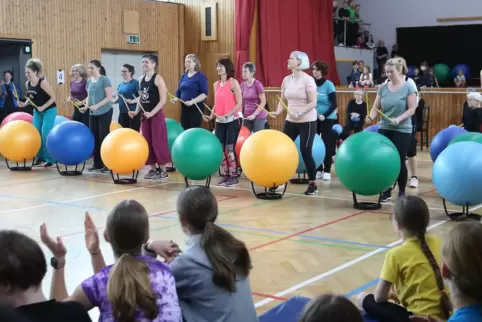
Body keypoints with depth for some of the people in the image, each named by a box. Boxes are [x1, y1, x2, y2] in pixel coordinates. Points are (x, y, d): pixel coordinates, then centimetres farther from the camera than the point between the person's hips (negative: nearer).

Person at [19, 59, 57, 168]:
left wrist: (43, 107, -25)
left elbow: (53, 97, -19)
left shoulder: (43, 82, -23)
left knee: (45, 135, -11)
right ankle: (39, 157, 19)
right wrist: (24, 104, -5)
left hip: (49, 110, -7)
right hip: (37, 111, 7)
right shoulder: (28, 84, -2)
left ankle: (49, 159, -2)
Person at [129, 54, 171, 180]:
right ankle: (153, 168, 17)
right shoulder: (141, 79, 10)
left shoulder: (158, 79, -11)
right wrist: (136, 111, 5)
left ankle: (163, 170, 1)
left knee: (158, 142, -6)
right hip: (145, 115, 7)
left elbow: (163, 100, -16)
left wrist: (152, 113, -22)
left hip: (157, 115, -7)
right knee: (147, 143, 9)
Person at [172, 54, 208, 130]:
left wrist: (192, 101, -24)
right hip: (184, 107, 6)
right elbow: (179, 91, 18)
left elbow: (205, 94, -15)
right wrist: (175, 99, -3)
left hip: (196, 108, -6)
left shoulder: (201, 76, -7)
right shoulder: (184, 76, 12)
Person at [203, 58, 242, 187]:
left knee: (230, 148, -6)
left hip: (232, 121, -6)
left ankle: (234, 176, 3)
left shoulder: (233, 82, -8)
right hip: (219, 122, 6)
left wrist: (226, 115, -20)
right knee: (220, 148, 6)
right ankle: (225, 175, 16)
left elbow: (239, 103, -12)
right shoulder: (216, 84, 11)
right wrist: (211, 115, 1)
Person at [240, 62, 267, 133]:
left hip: (259, 116, -6)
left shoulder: (257, 84, -12)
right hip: (247, 117, 6)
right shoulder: (243, 85, 5)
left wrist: (254, 114, -17)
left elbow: (263, 102, -12)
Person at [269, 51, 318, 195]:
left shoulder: (308, 80, -12)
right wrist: (278, 112, -7)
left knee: (305, 151, -5)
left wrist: (299, 113, -27)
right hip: (290, 121, 6)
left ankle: (313, 184, 10)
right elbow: (283, 101, 11)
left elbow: (313, 103, -15)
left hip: (307, 121, -6)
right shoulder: (286, 79, 6)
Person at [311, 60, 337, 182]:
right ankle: (318, 170, 16)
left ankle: (327, 171, 5)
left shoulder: (328, 85, -10)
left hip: (327, 118, -3)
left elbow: (334, 104, -11)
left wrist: (324, 116, -20)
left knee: (326, 144, -1)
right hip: (313, 118, 4)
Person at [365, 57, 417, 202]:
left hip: (402, 131, -4)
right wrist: (371, 116, -15)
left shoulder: (409, 87, -6)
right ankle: (387, 191, 15)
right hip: (384, 129, 4)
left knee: (399, 161, 1)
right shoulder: (383, 88, 6)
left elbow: (412, 109, -9)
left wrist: (399, 119, -24)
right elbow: (376, 107, 6)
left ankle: (402, 192, 16)